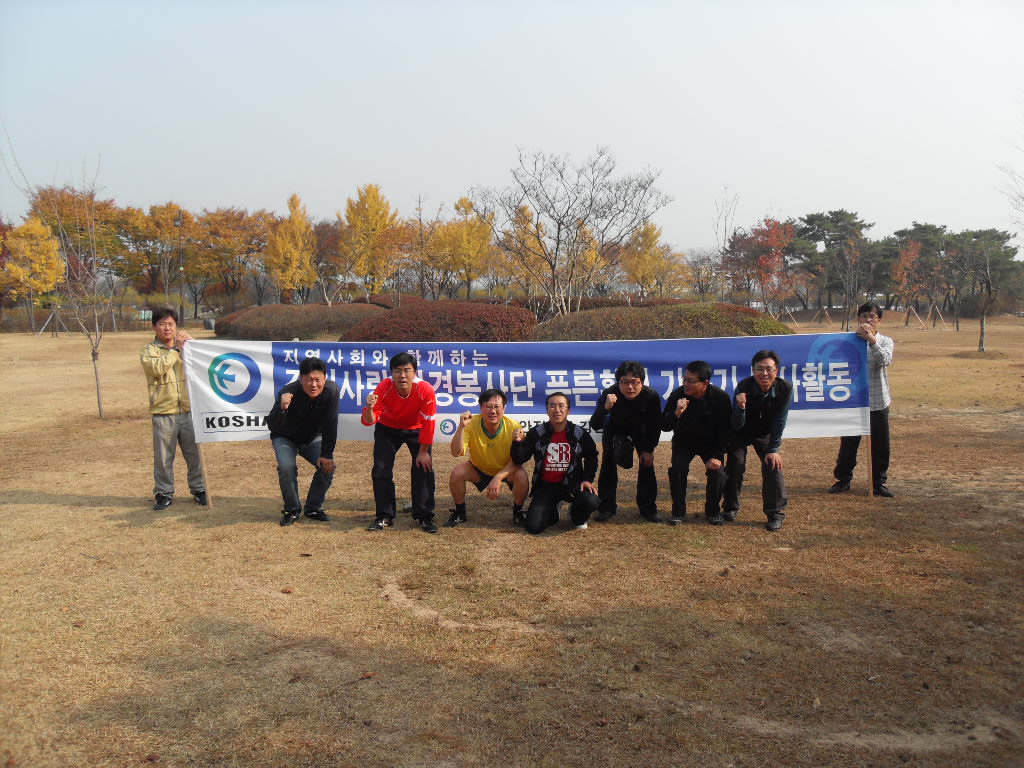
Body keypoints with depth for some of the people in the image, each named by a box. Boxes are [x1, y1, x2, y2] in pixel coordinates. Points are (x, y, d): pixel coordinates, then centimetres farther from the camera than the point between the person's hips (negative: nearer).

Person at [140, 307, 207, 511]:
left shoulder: (185, 346, 12)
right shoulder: (149, 350, 3)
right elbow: (158, 367, -17)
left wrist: (190, 341, -11)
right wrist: (176, 349, -15)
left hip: (188, 411, 2)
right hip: (163, 414, -2)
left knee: (194, 453, 9)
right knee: (163, 457, 3)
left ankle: (199, 489, 21)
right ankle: (164, 494, 15)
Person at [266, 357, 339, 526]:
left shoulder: (331, 390, -26)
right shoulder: (289, 392, -33)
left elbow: (330, 424, -21)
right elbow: (271, 426, -38)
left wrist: (326, 454, -22)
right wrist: (282, 408, -57)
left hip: (312, 438, 3)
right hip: (285, 438, -3)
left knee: (327, 465, -16)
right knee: (286, 468, -26)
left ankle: (313, 508, 6)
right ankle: (292, 509, -2)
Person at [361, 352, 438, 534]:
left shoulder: (426, 391, -32)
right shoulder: (384, 388, -30)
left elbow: (428, 424, -20)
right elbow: (369, 421, -30)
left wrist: (423, 452, -14)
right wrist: (370, 408, -53)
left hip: (416, 430, -1)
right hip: (387, 429, 1)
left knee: (424, 468, -12)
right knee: (381, 469, -6)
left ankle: (425, 516, 2)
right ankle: (384, 516, 9)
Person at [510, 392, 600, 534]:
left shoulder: (579, 433, -3)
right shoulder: (537, 433, -5)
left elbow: (591, 458, 12)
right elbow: (519, 460, -6)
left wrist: (588, 479, -2)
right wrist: (518, 443, -25)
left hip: (571, 484, 0)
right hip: (545, 486, 0)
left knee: (591, 501, -32)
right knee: (533, 526, -17)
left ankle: (577, 517, 8)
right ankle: (553, 511, 21)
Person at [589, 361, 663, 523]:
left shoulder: (652, 396, -32)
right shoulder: (609, 394, -36)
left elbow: (656, 426, -15)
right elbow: (595, 426, -41)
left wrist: (649, 449, -12)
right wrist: (606, 407, -58)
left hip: (640, 432, 1)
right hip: (615, 430, -1)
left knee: (647, 465, -6)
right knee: (608, 465, -10)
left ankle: (648, 508, 7)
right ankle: (607, 507, 1)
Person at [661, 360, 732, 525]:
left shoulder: (721, 398, -21)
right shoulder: (678, 394, -21)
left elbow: (724, 431, -12)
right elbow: (664, 426, -21)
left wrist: (717, 456, -19)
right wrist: (677, 413, -40)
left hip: (711, 444, 0)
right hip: (683, 442, 0)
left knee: (718, 472, -19)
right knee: (678, 469, -23)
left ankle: (713, 511, 7)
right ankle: (678, 511, -3)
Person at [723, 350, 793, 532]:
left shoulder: (785, 389, -25)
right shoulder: (743, 387, -29)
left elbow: (779, 422, -14)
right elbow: (736, 425, -27)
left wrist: (773, 449, -16)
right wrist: (740, 407, -47)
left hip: (766, 434, 1)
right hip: (740, 433, -1)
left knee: (773, 466, -12)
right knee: (735, 465, -7)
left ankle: (776, 513, 0)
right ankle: (730, 508, 14)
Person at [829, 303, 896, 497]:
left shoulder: (885, 341, 3)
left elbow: (885, 360, -15)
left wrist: (871, 340, -25)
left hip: (878, 402, 1)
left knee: (880, 445, 5)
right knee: (848, 444, 7)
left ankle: (878, 483, 17)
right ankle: (843, 480, 20)